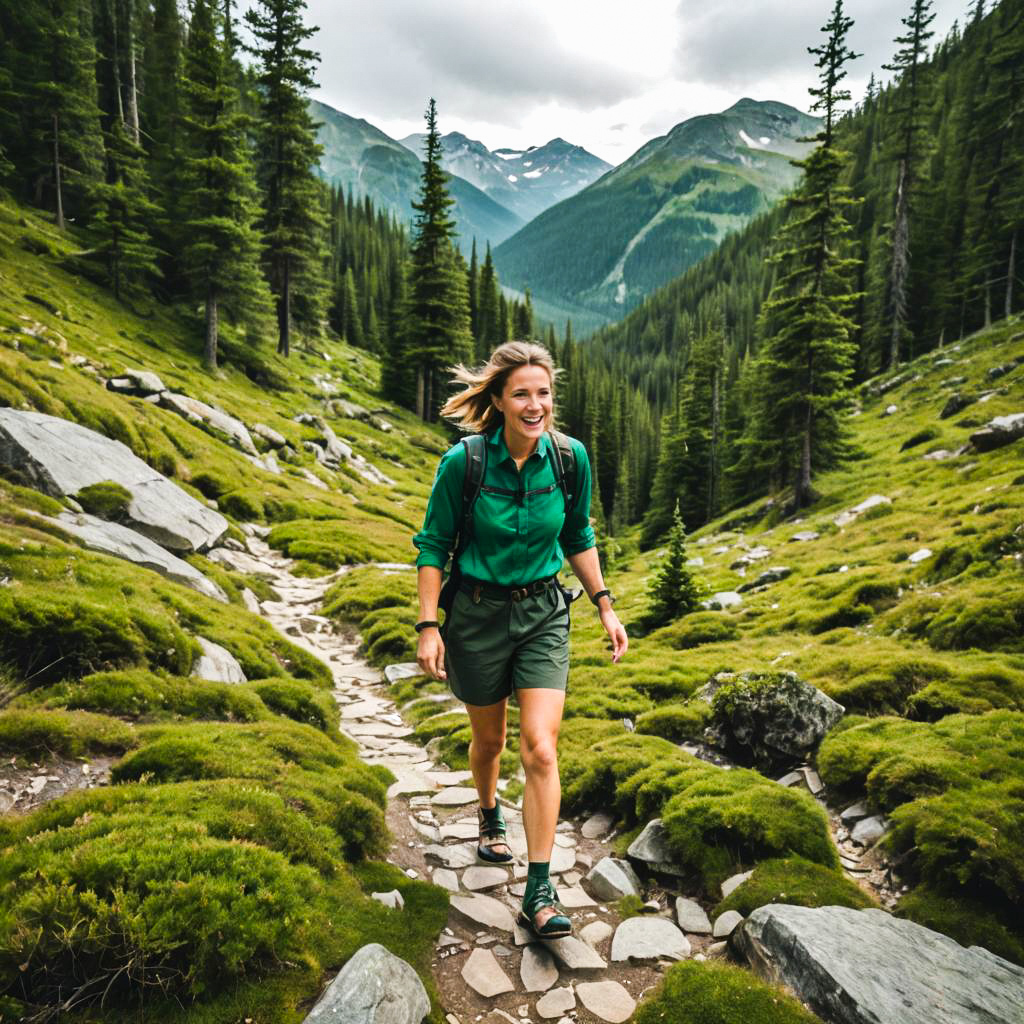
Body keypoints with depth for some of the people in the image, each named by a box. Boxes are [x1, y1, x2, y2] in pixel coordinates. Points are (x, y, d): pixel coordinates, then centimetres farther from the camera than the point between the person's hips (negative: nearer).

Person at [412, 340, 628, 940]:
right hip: (478, 614, -1)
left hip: (544, 614, 1)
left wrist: (605, 605, 4)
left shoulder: (570, 458, -8)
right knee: (489, 740, 18)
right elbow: (434, 546, -6)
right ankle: (491, 818, 50)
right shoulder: (464, 462, -16)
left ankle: (539, 891, 3)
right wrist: (429, 626, -11)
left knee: (541, 749, -8)